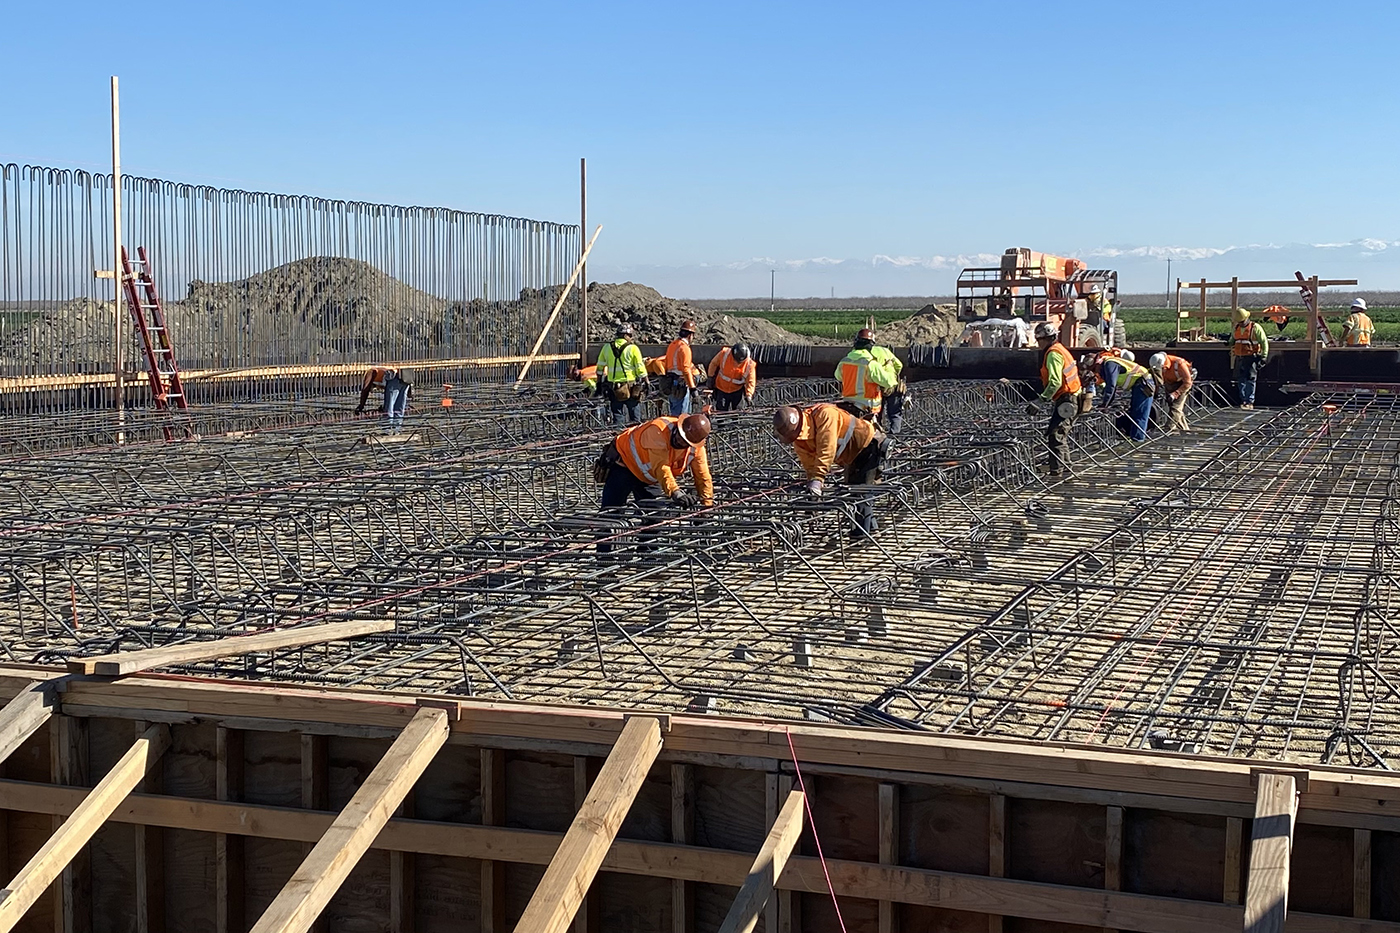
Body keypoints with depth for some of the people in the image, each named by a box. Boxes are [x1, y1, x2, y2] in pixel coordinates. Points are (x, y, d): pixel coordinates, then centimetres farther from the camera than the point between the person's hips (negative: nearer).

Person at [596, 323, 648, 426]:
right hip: (631, 386, -3)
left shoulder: (607, 347, 4)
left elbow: (600, 367, 10)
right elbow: (640, 368, -6)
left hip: (613, 387, 3)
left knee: (617, 415, 9)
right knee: (635, 417, 7)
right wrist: (645, 382, 5)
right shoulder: (632, 348, -8)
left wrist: (599, 383, 19)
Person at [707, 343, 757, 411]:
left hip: (737, 391, 0)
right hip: (722, 389, 0)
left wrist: (748, 396, -28)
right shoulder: (724, 354, -19)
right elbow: (714, 364, 0)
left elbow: (751, 382, -17)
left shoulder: (750, 364, -20)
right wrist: (711, 377, 7)